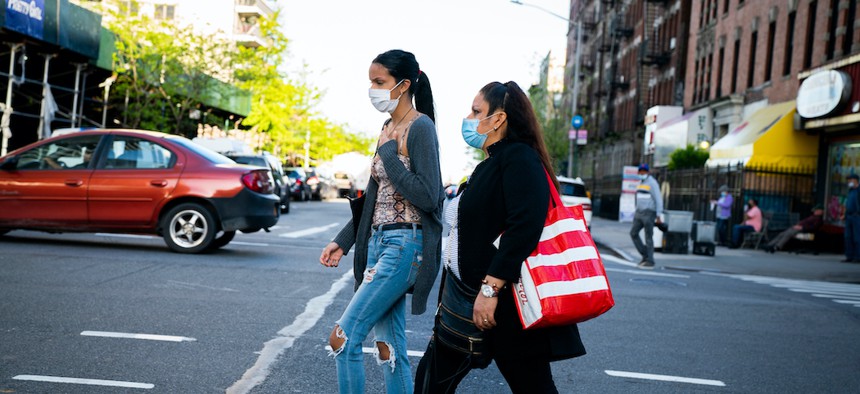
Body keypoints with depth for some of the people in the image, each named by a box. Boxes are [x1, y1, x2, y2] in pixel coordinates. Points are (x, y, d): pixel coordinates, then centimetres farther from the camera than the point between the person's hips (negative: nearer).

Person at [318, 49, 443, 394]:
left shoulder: (420, 127, -12)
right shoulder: (389, 127, 14)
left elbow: (427, 197, -20)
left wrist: (389, 155, -14)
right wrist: (343, 241, 16)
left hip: (404, 246, -9)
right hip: (379, 242, 9)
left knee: (343, 337, -9)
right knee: (389, 348, 11)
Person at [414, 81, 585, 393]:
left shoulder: (519, 158, -13)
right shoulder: (488, 166, 16)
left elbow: (526, 226, -27)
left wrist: (489, 289, -28)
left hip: (503, 303, -10)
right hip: (466, 299, 10)